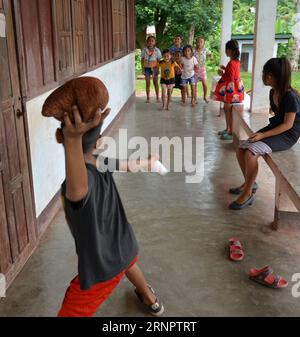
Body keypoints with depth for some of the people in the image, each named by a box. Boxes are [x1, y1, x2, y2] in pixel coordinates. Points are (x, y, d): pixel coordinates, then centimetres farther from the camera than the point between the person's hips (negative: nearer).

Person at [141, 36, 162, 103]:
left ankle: (157, 97, 17)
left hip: (154, 68, -1)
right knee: (148, 83, 5)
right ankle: (148, 98, 13)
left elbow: (159, 60, -3)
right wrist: (143, 69, 1)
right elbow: (142, 60, 4)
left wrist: (158, 69, -9)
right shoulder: (144, 50, -3)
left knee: (155, 83, 8)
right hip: (147, 68, 1)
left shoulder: (157, 50, -7)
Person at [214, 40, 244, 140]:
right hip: (233, 89, 10)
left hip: (231, 90, -10)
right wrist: (225, 69, 11)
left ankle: (231, 133, 3)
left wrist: (222, 74, -10)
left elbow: (230, 79, -22)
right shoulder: (236, 61, 9)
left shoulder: (231, 63, -21)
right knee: (227, 109, 18)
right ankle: (227, 129, 27)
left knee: (228, 110, -3)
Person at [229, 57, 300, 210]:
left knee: (250, 153, -28)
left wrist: (263, 135, -25)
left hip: (287, 135, -8)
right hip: (274, 129, 8)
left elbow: (287, 125, -21)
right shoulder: (273, 92, 4)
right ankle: (249, 183, 17)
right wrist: (261, 133, 3)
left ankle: (248, 193, -13)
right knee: (240, 151, -5)